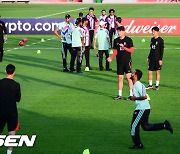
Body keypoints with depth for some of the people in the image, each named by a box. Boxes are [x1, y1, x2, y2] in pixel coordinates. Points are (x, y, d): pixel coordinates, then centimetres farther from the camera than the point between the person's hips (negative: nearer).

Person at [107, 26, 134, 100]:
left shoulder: (128, 40, -3)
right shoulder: (116, 40, 9)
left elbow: (132, 50, -5)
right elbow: (115, 52, 11)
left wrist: (124, 47, -17)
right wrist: (111, 58, -5)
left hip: (127, 61, -4)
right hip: (119, 62, 4)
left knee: (129, 77, -9)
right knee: (120, 78, 6)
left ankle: (131, 94, -4)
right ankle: (119, 95, 13)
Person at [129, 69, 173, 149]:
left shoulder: (138, 85, -18)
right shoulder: (136, 85, 13)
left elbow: (144, 96, -27)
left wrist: (135, 98, -17)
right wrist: (133, 97, 12)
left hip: (142, 109, -10)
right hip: (145, 108, 10)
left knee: (134, 126, -2)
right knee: (146, 127, 18)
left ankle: (138, 144, 6)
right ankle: (165, 125, 18)